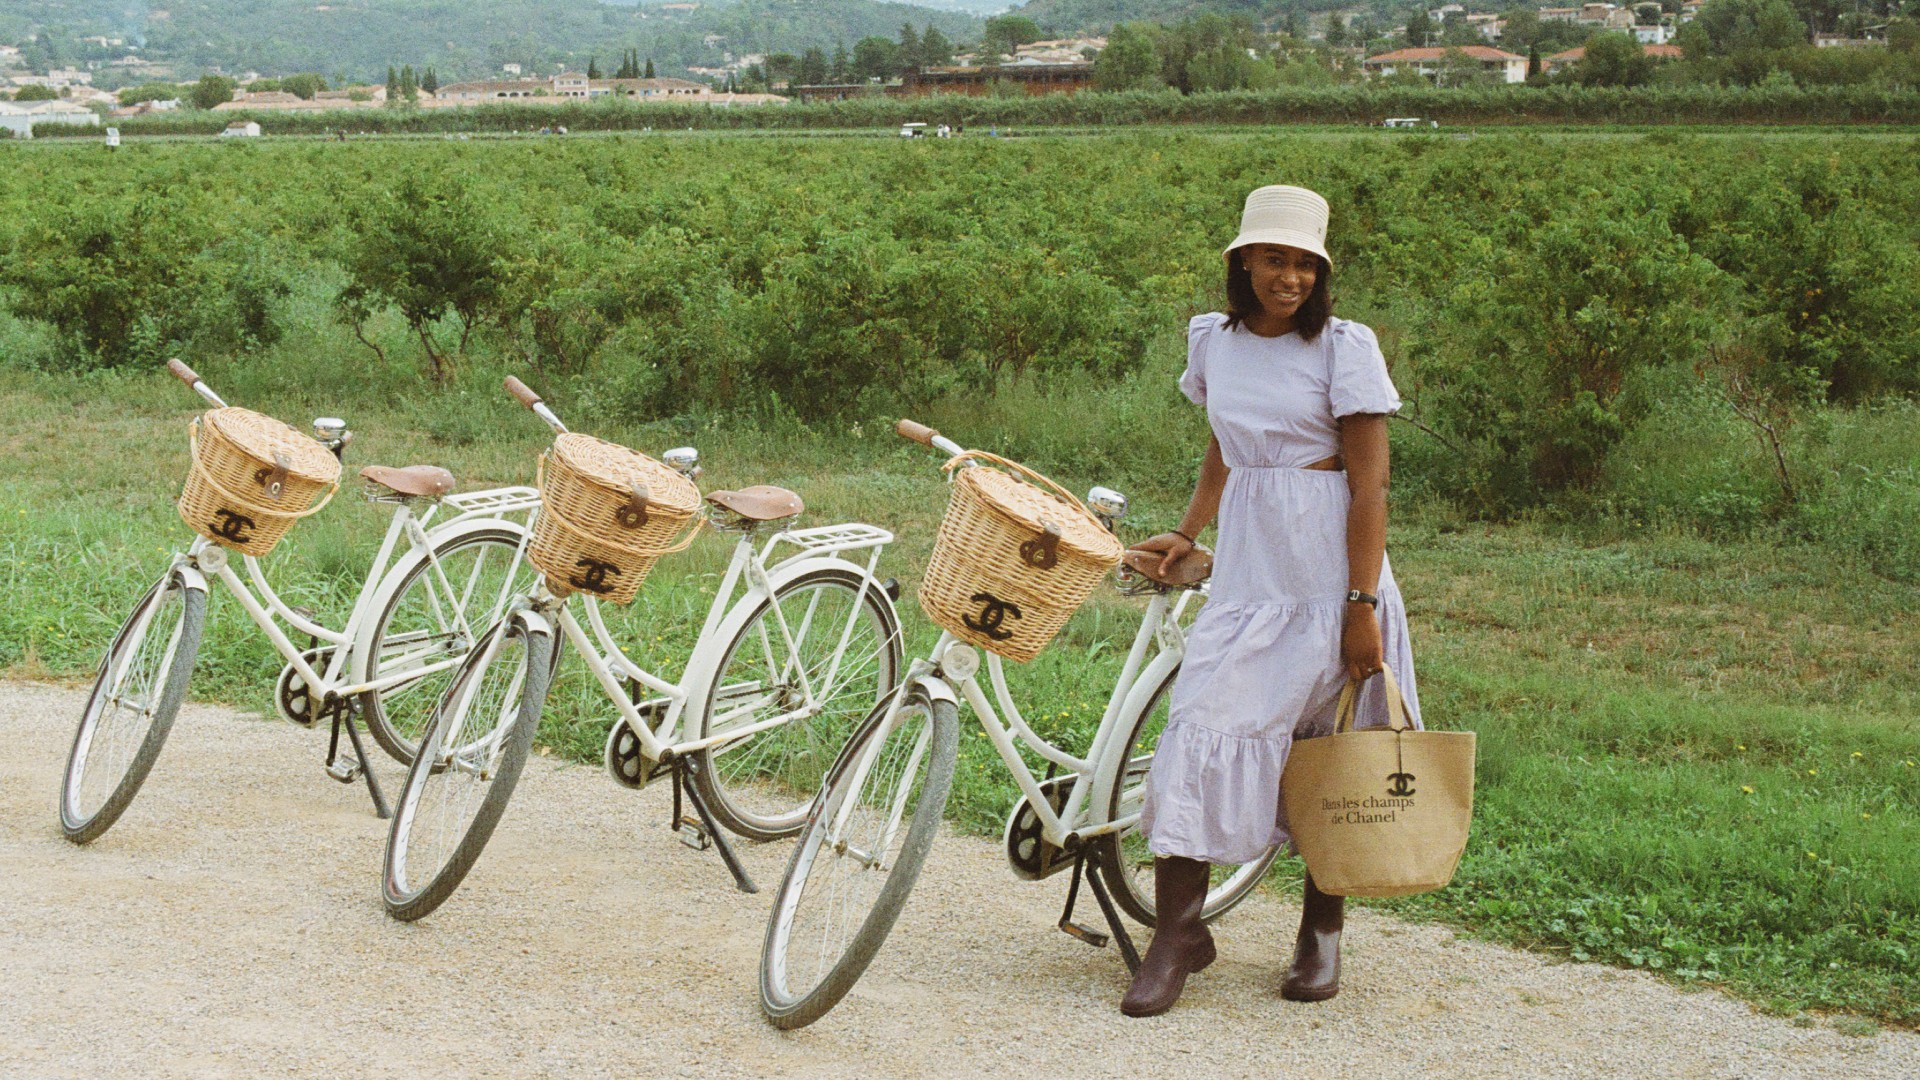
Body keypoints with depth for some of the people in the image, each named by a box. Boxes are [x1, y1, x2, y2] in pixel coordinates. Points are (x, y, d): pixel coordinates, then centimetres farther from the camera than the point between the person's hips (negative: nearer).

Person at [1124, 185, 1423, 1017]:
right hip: (1245, 571, 4)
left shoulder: (1344, 348, -7)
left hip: (1328, 576, -4)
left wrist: (1363, 604, -15)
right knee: (1203, 730, -8)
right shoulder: (1214, 340, 8)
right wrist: (1187, 533, 16)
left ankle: (1321, 932, 19)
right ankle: (1178, 932, -2)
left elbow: (1368, 483, -10)